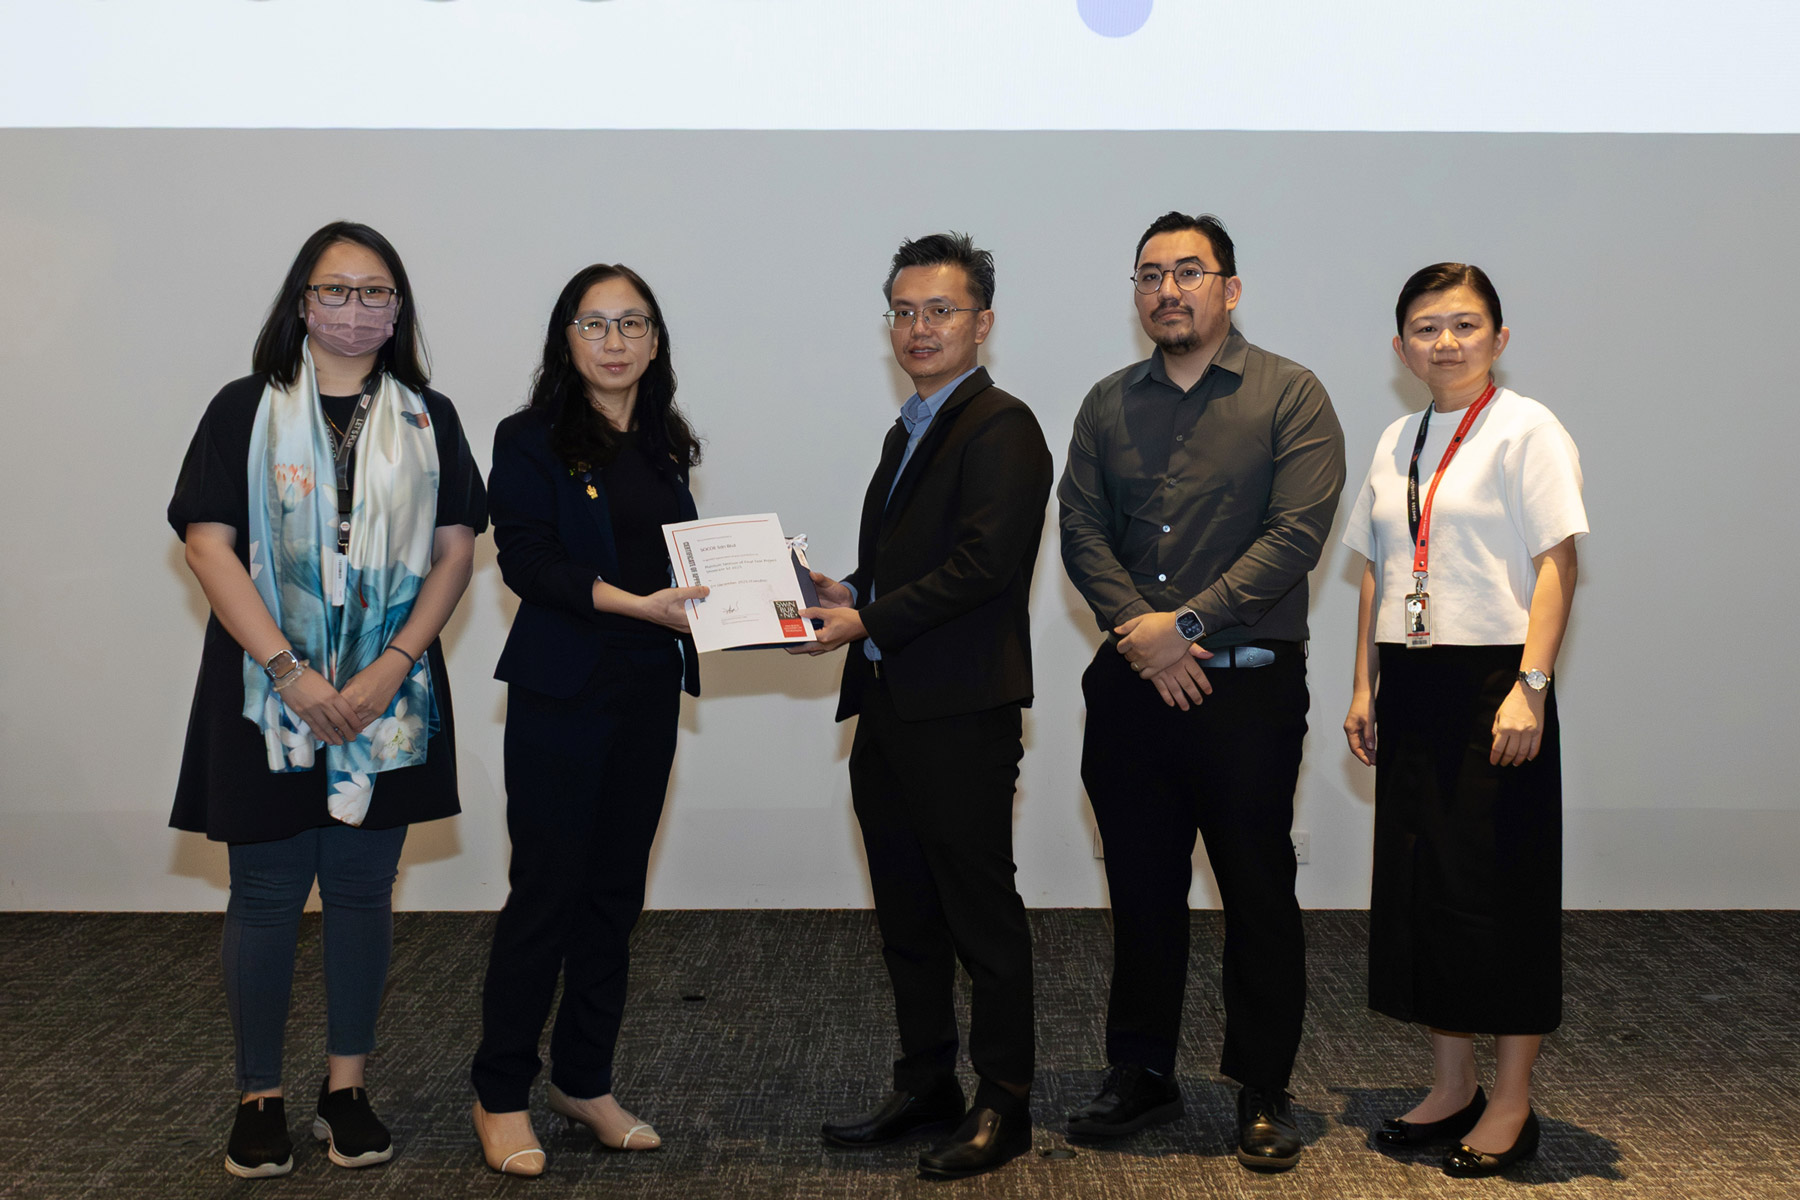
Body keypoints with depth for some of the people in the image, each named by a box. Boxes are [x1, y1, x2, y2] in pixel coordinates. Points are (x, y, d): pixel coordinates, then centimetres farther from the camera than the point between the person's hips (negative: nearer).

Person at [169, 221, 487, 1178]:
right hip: (268, 694, -2)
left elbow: (455, 549, 3)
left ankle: (345, 1089, 19)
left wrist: (391, 669, -10)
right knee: (266, 894, 3)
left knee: (362, 887, 8)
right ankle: (259, 1098, 16)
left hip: (388, 697, 2)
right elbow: (209, 544, -6)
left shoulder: (428, 419, 8)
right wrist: (289, 671, -15)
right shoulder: (246, 409, 1)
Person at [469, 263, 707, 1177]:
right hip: (560, 695, -6)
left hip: (648, 692, 6)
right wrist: (637, 604, -24)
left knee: (616, 891, 11)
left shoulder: (662, 446, 13)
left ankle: (585, 1080, 23)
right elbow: (528, 562, -15)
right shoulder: (531, 441, -5)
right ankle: (501, 1096, 12)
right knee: (547, 888, -2)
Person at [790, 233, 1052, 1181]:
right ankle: (925, 1086, 28)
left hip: (961, 716, -9)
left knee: (982, 915, 1)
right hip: (888, 710, 9)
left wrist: (867, 619, -18)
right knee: (906, 916, 16)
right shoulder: (908, 433, 20)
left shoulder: (1000, 428, -10)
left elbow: (983, 562, -20)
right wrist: (846, 594, 5)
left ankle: (1002, 1107, 13)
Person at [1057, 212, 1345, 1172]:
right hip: (1134, 686, 4)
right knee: (1140, 888, 11)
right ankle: (1141, 1075, 25)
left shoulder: (1290, 396, -2)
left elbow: (1295, 534, -12)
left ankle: (1263, 1094, 16)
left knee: (1258, 893, 3)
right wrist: (1143, 636, -11)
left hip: (1249, 686, -4)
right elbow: (1081, 530, 4)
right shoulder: (1108, 404, 12)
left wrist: (1186, 624, -15)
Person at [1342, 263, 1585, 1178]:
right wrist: (1365, 687, 12)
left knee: (1500, 887, 0)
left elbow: (1555, 564, -12)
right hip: (1412, 683, 6)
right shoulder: (1396, 443, 13)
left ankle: (1510, 1103, 13)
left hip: (1493, 679, -6)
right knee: (1418, 880, 8)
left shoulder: (1525, 431, -6)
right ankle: (1451, 1086, 22)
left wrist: (1530, 688, -19)